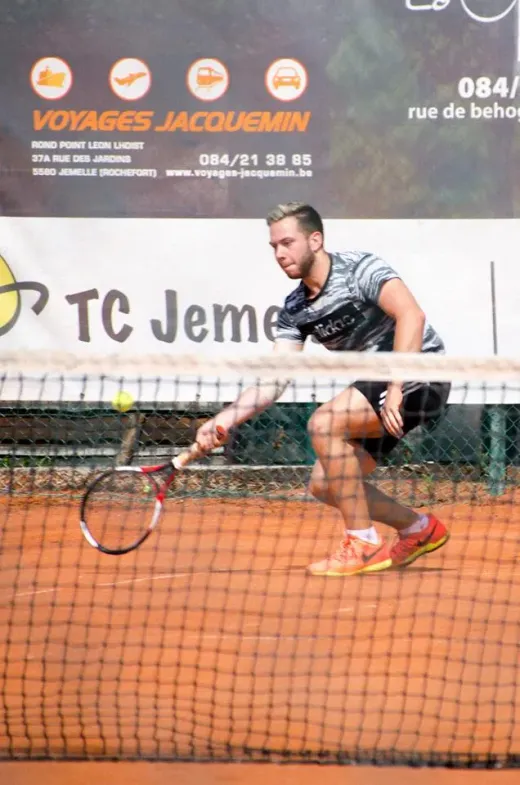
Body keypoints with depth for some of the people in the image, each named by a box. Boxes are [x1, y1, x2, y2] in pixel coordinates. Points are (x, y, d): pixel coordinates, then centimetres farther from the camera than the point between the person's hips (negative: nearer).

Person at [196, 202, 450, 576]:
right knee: (324, 485, 4)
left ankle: (364, 545, -18)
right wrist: (223, 421, -12)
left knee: (324, 423, -25)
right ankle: (420, 529, 23)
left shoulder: (360, 269, -15)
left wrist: (395, 390, -33)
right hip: (378, 382, 9)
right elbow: (273, 381, 2)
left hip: (421, 370, -9)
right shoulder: (295, 310, 6)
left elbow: (411, 315, -29)